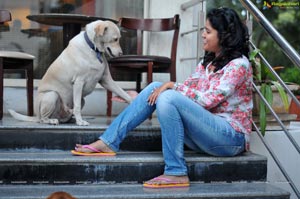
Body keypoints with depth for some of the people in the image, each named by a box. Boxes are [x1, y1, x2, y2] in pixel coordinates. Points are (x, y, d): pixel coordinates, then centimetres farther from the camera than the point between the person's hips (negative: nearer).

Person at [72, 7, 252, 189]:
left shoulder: (238, 65, -11)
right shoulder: (209, 61, 16)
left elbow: (207, 100, -18)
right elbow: (190, 88, 9)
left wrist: (173, 86, -14)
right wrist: (168, 87, -4)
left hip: (231, 137, -8)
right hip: (207, 130, 8)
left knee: (168, 97, -28)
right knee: (155, 88, -4)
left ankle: (176, 173, -27)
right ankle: (108, 142, -8)